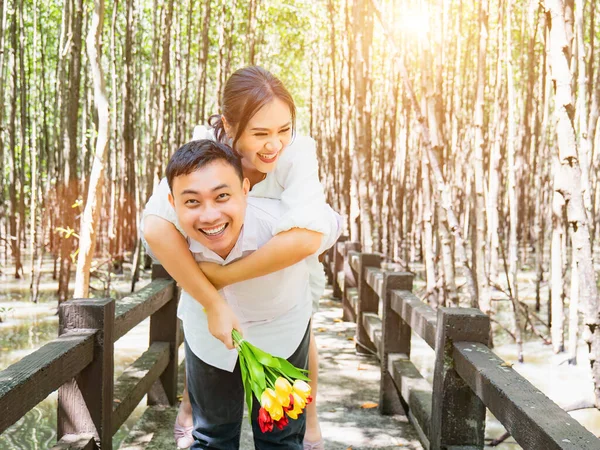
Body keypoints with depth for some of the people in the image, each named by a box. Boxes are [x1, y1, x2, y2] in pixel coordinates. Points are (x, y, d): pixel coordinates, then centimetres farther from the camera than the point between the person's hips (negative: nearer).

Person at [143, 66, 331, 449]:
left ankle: (309, 416, 42)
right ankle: (190, 409, 43)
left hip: (287, 256, 0)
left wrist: (222, 276, -50)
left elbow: (305, 238, -58)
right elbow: (157, 227, -52)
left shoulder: (298, 152, -43)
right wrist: (213, 302, -51)